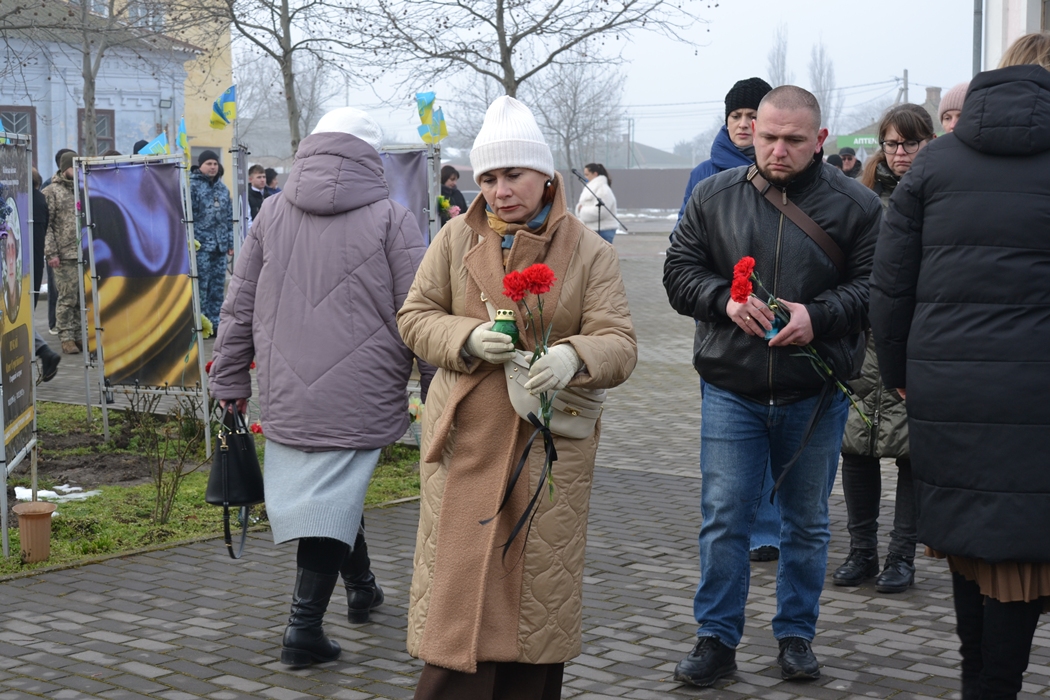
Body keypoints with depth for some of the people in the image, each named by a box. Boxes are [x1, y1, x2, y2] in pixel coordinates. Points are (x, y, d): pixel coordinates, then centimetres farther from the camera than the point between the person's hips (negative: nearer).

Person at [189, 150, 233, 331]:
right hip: (201, 244, -6)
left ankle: (214, 322, 15)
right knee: (200, 286, -6)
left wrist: (231, 242, 16)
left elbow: (229, 217, 19)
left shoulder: (222, 187, 16)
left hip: (220, 246, 6)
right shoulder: (192, 185, -5)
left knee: (217, 287, 8)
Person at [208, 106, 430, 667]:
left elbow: (239, 306, 11)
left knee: (325, 493, 19)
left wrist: (230, 379, 19)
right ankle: (303, 629, -2)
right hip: (359, 397, -4)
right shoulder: (390, 218, -3)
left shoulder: (273, 215, 8)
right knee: (330, 500, -1)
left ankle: (360, 588, 38)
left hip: (286, 394, 4)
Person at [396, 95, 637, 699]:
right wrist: (468, 339, -14)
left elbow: (620, 343, -7)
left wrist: (572, 358, -30)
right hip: (464, 440, 1)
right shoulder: (457, 238, 3)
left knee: (538, 581, 8)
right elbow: (415, 317, 7)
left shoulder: (590, 253, -1)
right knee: (457, 579, 2)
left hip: (550, 446, 0)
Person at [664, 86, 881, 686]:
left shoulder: (855, 205, -3)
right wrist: (725, 299, -15)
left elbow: (874, 287, -5)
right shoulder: (714, 196, 2)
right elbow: (680, 271, 4)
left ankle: (797, 636, 28)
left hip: (815, 396, 0)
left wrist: (818, 315, -22)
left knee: (807, 522, 12)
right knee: (724, 518, 2)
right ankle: (717, 640, 14)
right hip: (731, 391, 1)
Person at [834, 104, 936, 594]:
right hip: (864, 340, 3)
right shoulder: (867, 194, 10)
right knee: (856, 447, 5)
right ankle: (861, 552, 17)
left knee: (912, 451, 1)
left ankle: (902, 556, 12)